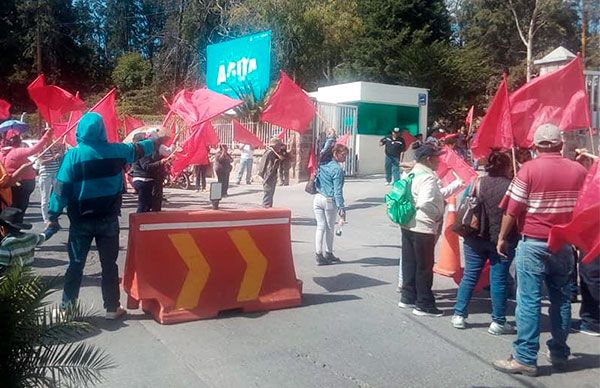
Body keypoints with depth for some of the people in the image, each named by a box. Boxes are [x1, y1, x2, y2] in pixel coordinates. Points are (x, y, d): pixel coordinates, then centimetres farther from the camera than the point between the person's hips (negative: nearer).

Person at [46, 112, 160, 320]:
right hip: (108, 220, 1)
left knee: (76, 264, 10)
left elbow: (61, 188, -11)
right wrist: (156, 142, 34)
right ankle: (112, 308, 15)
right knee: (109, 264, 8)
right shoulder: (115, 150, -4)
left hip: (81, 220, -1)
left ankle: (67, 307, 17)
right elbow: (139, 149, 15)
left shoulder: (73, 155, -9)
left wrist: (54, 216, -2)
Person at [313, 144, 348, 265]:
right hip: (329, 201, -6)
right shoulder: (337, 170, -13)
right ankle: (328, 254, 22)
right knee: (330, 228, 9)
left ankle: (319, 255, 8)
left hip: (317, 198, 6)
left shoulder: (322, 164, 5)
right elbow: (338, 191, -16)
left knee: (320, 227, 9)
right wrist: (341, 207, -14)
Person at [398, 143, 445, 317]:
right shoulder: (428, 178, -20)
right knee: (425, 267, 3)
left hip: (407, 225, 9)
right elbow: (425, 203, -32)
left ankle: (408, 298, 28)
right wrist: (438, 215, -16)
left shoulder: (411, 174, 8)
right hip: (423, 228, -9)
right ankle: (424, 305, 14)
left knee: (409, 263, 17)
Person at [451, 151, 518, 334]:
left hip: (475, 238, 3)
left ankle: (459, 315, 17)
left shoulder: (478, 182, 0)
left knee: (470, 276, 11)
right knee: (498, 279, 5)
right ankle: (498, 322, 12)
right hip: (502, 241, -2)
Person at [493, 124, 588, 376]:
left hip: (533, 244, -4)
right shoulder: (579, 171, 4)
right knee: (561, 300, 15)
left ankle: (525, 358, 1)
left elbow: (512, 210, -10)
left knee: (529, 301, -2)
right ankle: (559, 353, 25)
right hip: (565, 245, 5)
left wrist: (502, 238, 1)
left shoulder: (529, 169, -8)